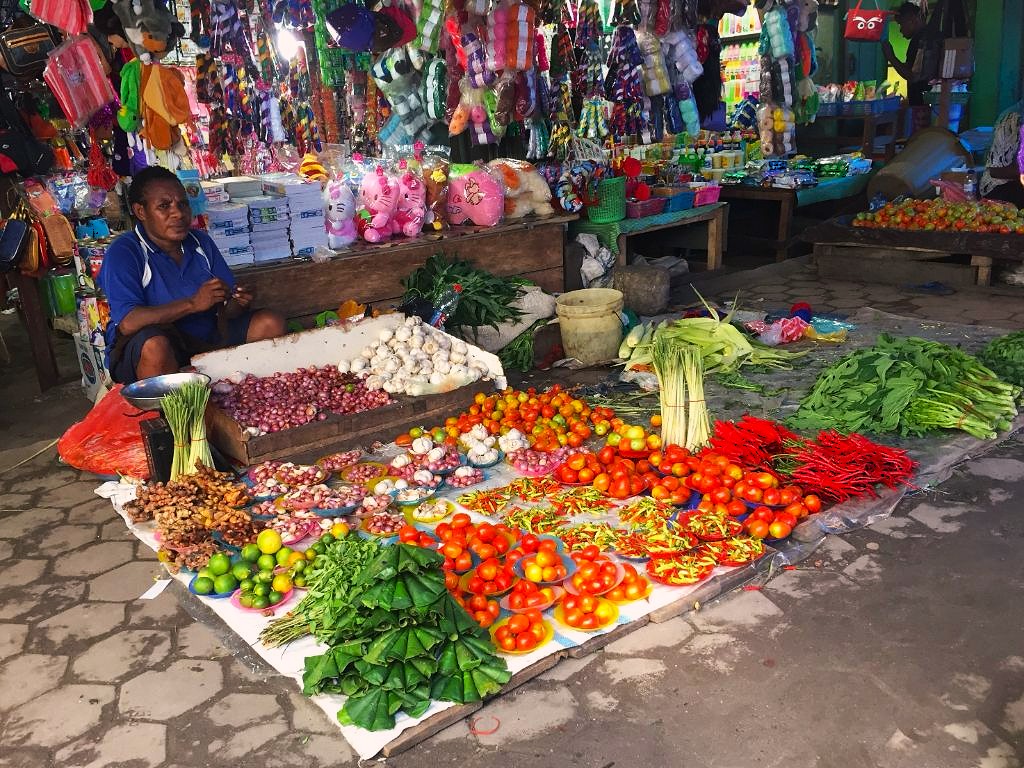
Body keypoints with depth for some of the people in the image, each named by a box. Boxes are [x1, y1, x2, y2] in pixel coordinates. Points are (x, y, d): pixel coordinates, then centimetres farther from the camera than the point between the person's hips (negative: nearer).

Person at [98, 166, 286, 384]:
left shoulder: (201, 242, 8)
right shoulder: (123, 253, -11)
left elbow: (226, 309, 8)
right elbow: (127, 324, -24)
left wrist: (238, 304, -18)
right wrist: (193, 304, -27)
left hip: (207, 337, 6)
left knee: (271, 323, -8)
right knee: (154, 346, -39)